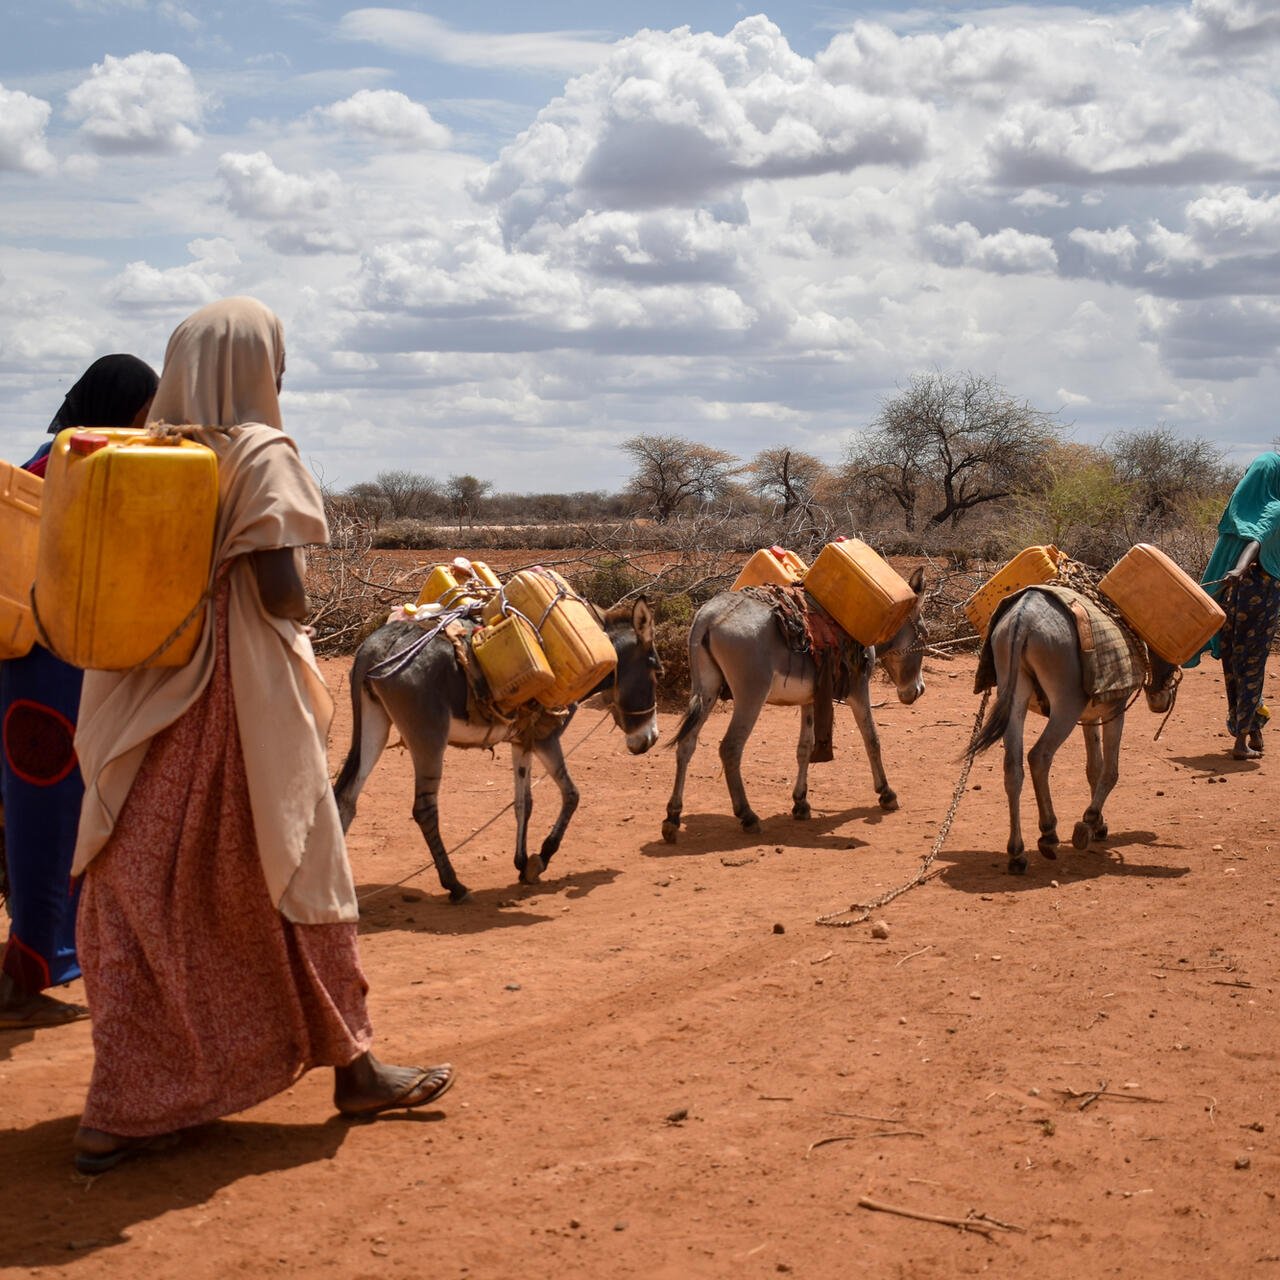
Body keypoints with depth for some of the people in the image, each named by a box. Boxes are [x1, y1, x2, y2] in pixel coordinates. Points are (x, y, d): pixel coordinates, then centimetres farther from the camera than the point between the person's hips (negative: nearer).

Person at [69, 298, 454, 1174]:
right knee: (295, 876, 8)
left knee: (140, 893, 9)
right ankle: (353, 1067, 21)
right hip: (241, 705, -5)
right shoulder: (261, 454, -9)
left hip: (143, 708, 6)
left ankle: (120, 1112, 12)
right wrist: (300, 616, 4)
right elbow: (279, 590, -16)